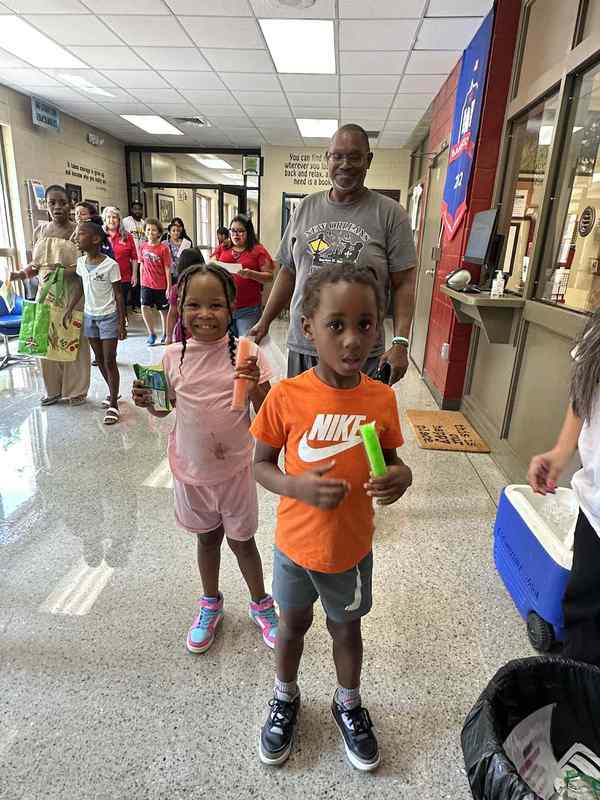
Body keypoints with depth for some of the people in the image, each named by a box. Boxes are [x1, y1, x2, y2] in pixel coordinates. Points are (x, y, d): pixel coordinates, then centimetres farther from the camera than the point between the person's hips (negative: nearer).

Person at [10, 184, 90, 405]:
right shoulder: (40, 230, 9)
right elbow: (36, 264, 13)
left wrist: (65, 270, -25)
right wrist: (20, 274, -4)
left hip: (72, 295, -4)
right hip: (46, 293, 5)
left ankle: (76, 390, 18)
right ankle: (54, 389, 24)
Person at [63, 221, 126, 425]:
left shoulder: (110, 265, -16)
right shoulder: (80, 262, 2)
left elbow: (118, 295, -12)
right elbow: (80, 289, 12)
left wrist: (122, 323, -12)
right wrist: (69, 309, 5)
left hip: (108, 317, -6)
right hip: (89, 316, 6)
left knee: (109, 361, -4)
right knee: (99, 359, 13)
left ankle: (113, 404, 4)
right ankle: (113, 392, 30)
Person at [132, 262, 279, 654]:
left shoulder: (245, 354, -16)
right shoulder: (174, 356, -7)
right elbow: (166, 408, 7)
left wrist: (255, 387, -31)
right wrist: (148, 401, -14)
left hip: (234, 468, -2)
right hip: (191, 469, 3)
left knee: (241, 540, 15)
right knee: (207, 537, 22)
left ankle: (261, 604, 42)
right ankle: (211, 603, 47)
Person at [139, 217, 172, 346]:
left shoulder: (163, 248, -9)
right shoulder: (143, 247, 3)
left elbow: (167, 269, -8)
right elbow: (142, 265, 11)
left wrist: (169, 287, -10)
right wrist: (141, 281, 11)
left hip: (161, 285, -3)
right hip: (146, 284, 3)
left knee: (163, 311, 9)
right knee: (145, 307, -12)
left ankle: (165, 334, 27)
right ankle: (151, 333, 5)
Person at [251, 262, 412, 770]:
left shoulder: (382, 398, -13)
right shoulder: (286, 396, -20)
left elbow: (389, 458, 2)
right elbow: (260, 464, -9)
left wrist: (401, 475, -20)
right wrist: (296, 486, -28)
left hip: (352, 548, 1)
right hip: (295, 545, -1)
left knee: (346, 628, 25)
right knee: (292, 625, 24)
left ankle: (349, 704, 54)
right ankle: (286, 698, 54)